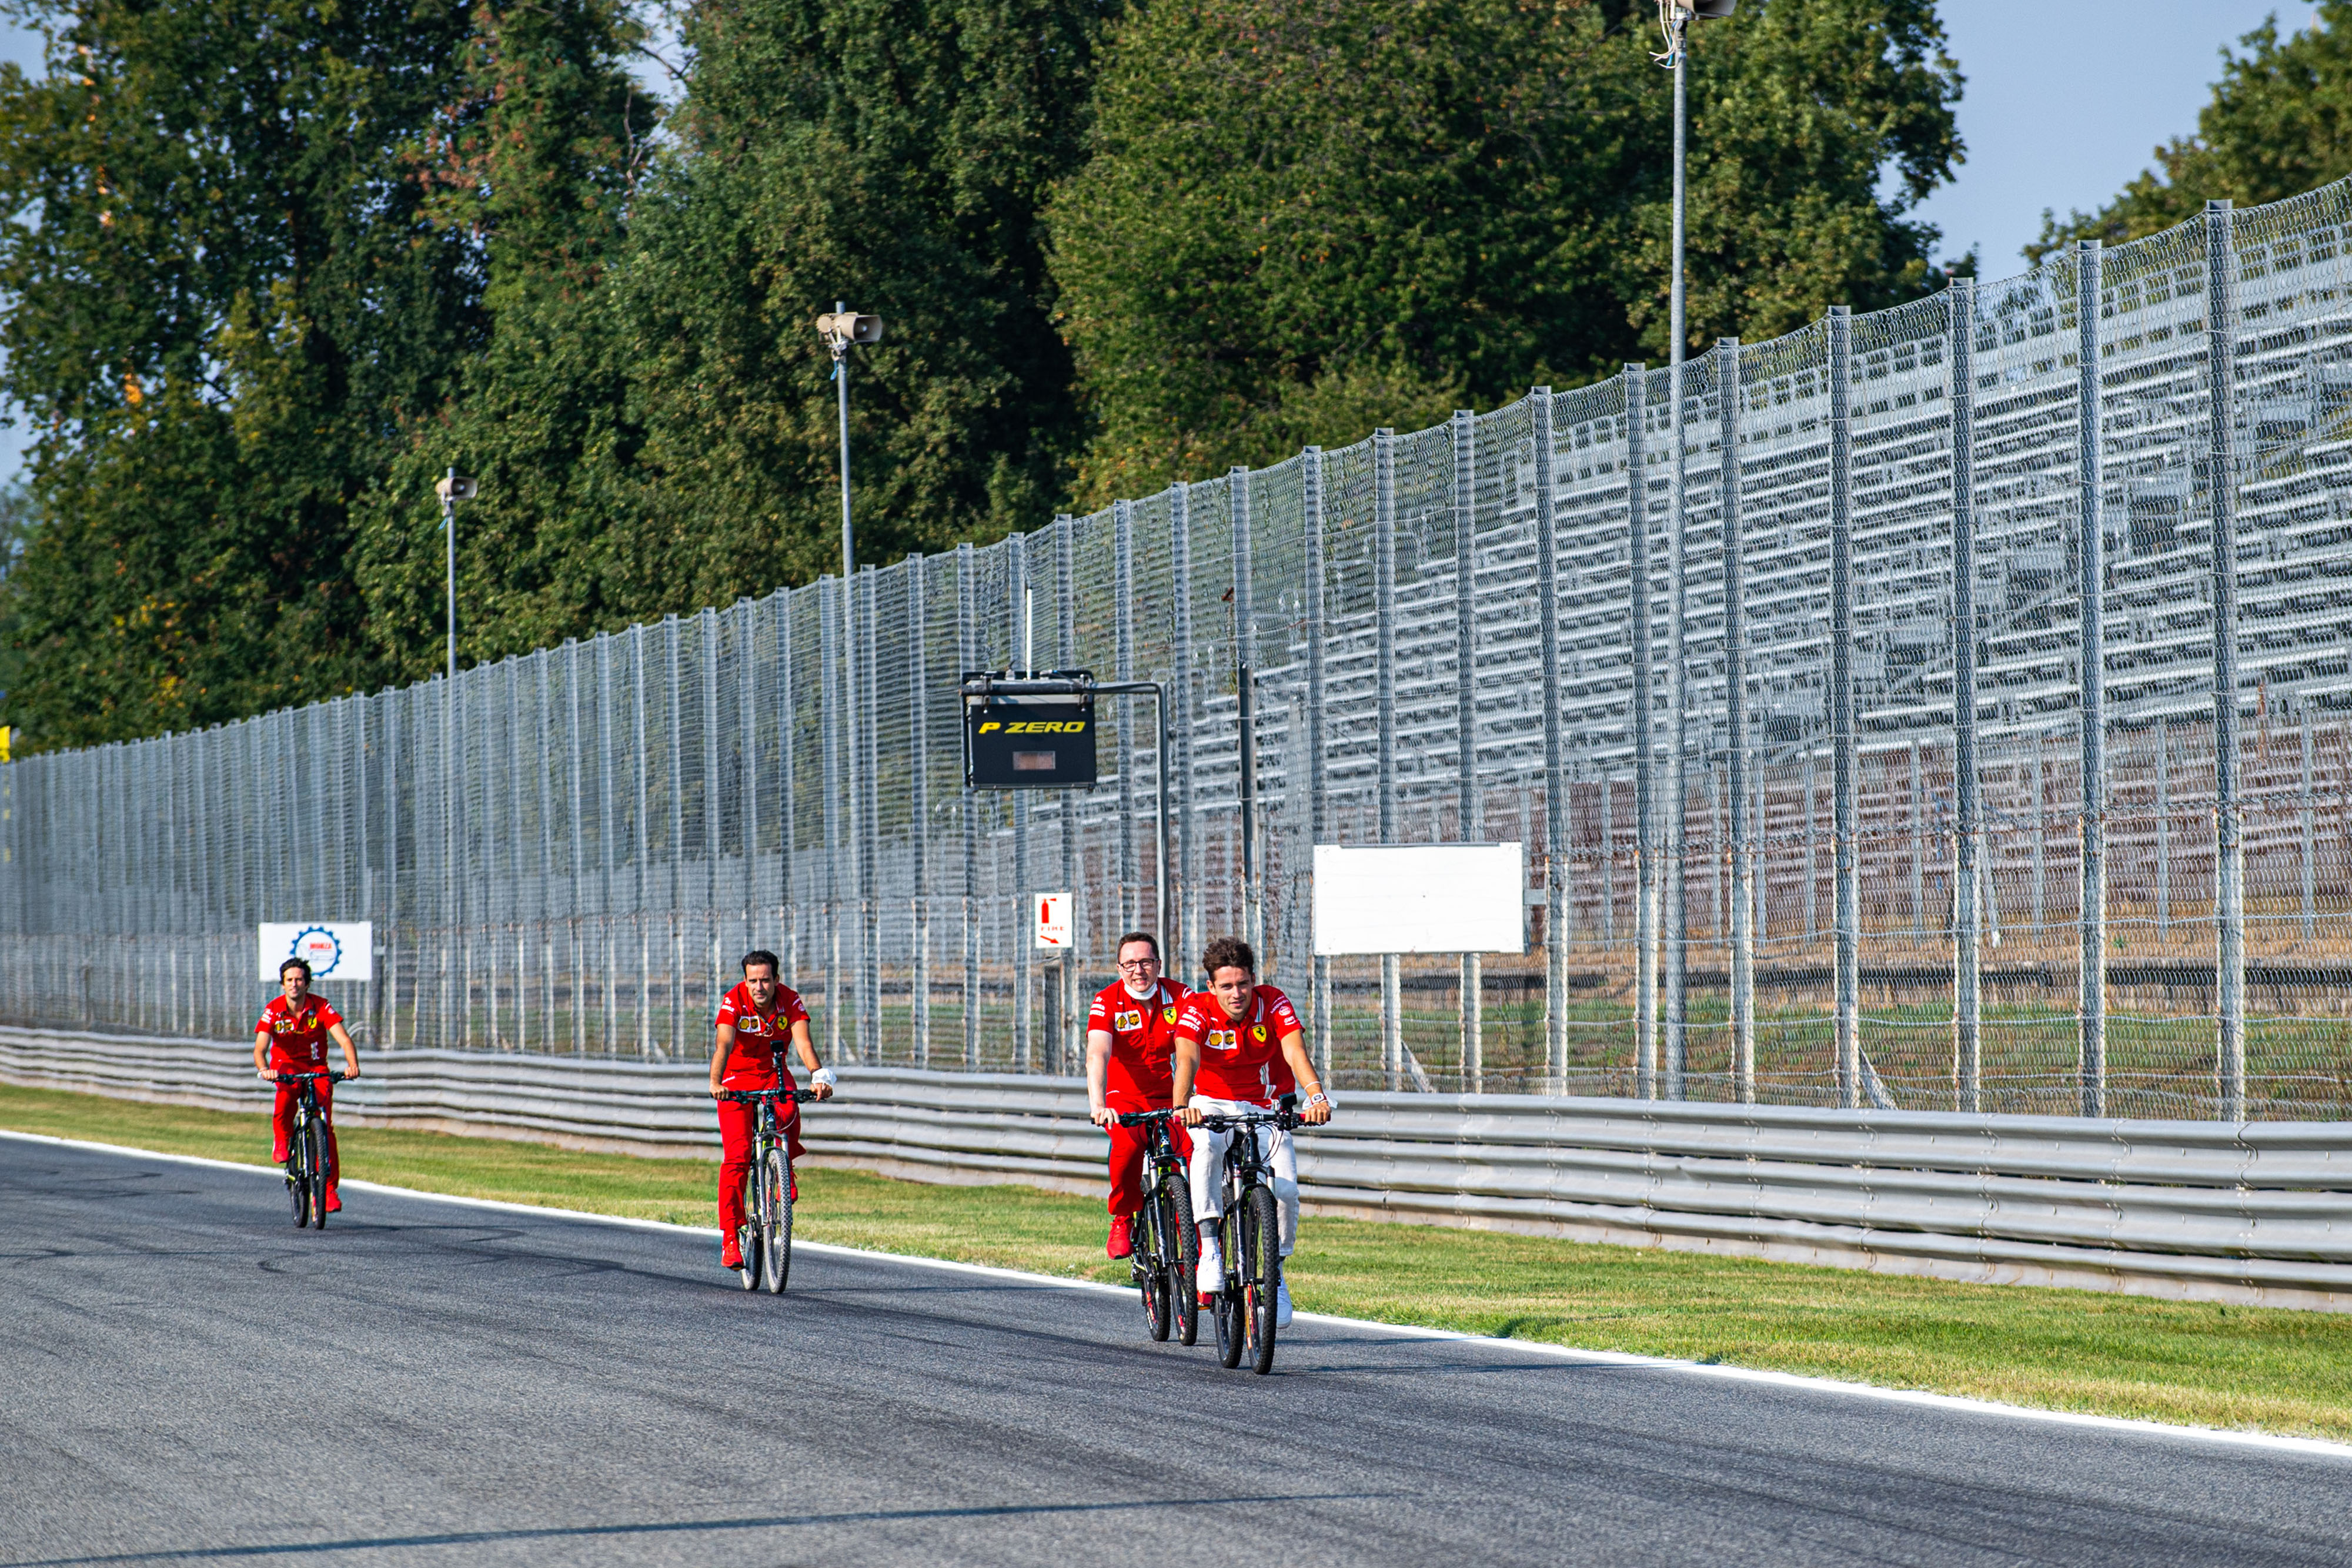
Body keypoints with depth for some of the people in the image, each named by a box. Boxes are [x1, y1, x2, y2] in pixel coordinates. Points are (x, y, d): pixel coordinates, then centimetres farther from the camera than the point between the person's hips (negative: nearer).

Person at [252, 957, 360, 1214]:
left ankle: (331, 1187, -9)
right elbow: (260, 1049, -21)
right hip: (286, 1065, 0)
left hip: (316, 1067, 0)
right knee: (286, 1094, -38)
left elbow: (344, 1039, -25)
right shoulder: (274, 1010, -14)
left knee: (325, 1125, -14)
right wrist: (264, 1069, -44)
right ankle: (282, 1142, -14)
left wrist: (352, 1065, -44)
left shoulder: (321, 1007, -15)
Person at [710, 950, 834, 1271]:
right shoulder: (734, 1002, -21)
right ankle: (730, 1239, -9)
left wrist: (818, 1075, -47)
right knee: (736, 1157, -14)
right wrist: (715, 1083, -52)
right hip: (738, 1078, -1)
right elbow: (724, 1045, -34)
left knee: (789, 1114, -34)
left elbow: (803, 1042, -28)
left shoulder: (790, 1001, -16)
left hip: (774, 1073, 1)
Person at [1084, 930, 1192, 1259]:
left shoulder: (1179, 997, -6)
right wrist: (1098, 1105, -43)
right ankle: (1123, 1220, -9)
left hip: (1169, 1099, 2)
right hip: (1125, 1098, -2)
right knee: (1129, 1145, -34)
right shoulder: (1107, 1002, -11)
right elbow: (1097, 1055, -26)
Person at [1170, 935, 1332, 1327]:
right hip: (1214, 1105, -1)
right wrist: (1182, 1105, -53)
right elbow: (1187, 1059, -33)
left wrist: (1316, 1095, -46)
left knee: (1285, 1189, -19)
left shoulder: (1274, 1004, -13)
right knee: (1207, 1147, -37)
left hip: (1265, 1109, 1)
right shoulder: (1197, 1011, -16)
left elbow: (1295, 1053, -27)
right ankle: (1209, 1248, -33)